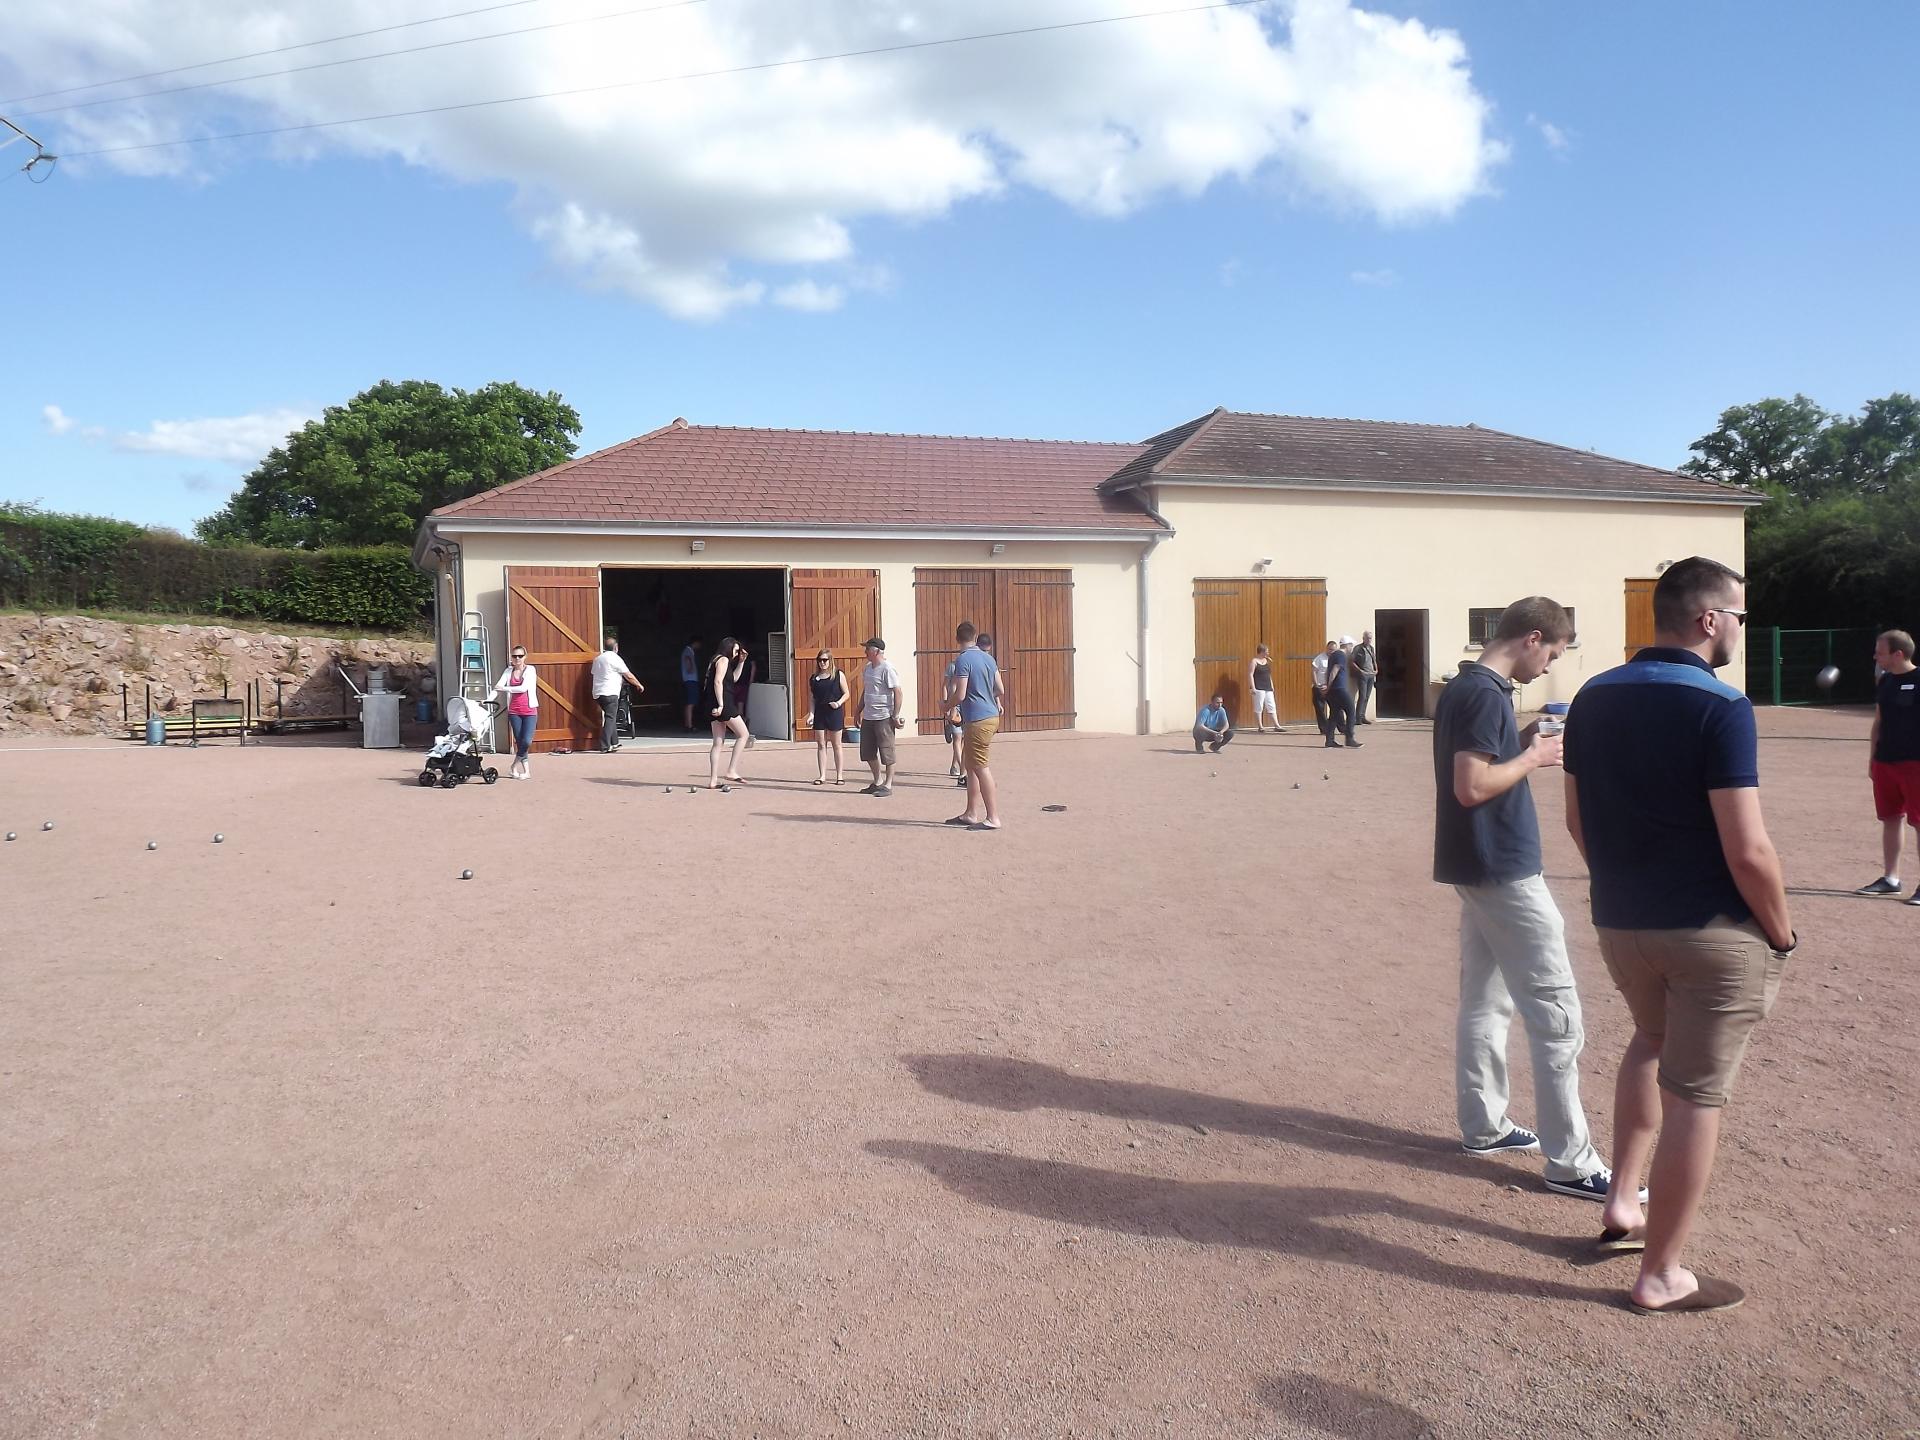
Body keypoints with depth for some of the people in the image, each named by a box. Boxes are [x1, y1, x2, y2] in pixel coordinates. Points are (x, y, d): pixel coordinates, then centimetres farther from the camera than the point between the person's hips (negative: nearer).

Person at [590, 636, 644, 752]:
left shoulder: (597, 658, 16)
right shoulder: (615, 658, -5)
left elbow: (594, 673, 24)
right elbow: (628, 675, -4)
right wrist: (639, 685, 10)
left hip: (597, 693, 8)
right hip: (610, 693, -8)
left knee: (611, 717, 18)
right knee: (610, 719, -8)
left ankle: (614, 743, 21)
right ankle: (605, 746, -15)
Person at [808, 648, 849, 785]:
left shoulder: (839, 675, 0)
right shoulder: (813, 678, 8)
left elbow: (846, 693, 1)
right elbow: (812, 698, 10)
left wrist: (839, 703, -16)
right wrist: (811, 714, 0)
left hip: (835, 713, -3)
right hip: (819, 714, 3)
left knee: (836, 745, 4)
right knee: (821, 745, 4)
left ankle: (840, 775, 11)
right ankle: (822, 776, 9)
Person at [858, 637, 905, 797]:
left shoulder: (887, 668, -13)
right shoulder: (867, 668, 13)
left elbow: (897, 692, -15)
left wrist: (896, 715, -18)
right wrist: (858, 712, 22)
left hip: (884, 717, -9)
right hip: (868, 717, 9)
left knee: (886, 752, -1)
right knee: (868, 752, 13)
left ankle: (888, 785, 8)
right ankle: (878, 782, 25)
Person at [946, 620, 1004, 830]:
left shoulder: (963, 660, -13)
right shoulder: (988, 658, 11)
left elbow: (960, 695, -17)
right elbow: (1001, 691, 15)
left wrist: (946, 704, 3)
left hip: (977, 720, -9)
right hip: (992, 716, 9)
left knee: (980, 768, -5)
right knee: (972, 767, 16)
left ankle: (993, 818, -4)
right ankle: (971, 814, 21)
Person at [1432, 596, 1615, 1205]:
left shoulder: (1464, 687, 12)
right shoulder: (1486, 694, -18)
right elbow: (1472, 787, -24)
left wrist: (1524, 747, 8)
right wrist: (1533, 758, -12)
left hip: (1478, 868, 10)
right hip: (1504, 870, -10)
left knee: (1486, 1000, 16)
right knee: (1556, 1016, -4)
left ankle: (1482, 1125, 26)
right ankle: (1570, 1162, 2)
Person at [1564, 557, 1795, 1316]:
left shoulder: (1593, 698, 2)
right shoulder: (1719, 707, -17)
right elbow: (1748, 851, -20)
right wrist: (1782, 934, -5)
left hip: (1619, 923, 6)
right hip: (1713, 931, -6)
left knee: (1651, 1040, 31)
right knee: (1694, 1096, 6)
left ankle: (1623, 1203, 30)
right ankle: (1660, 1276, 18)